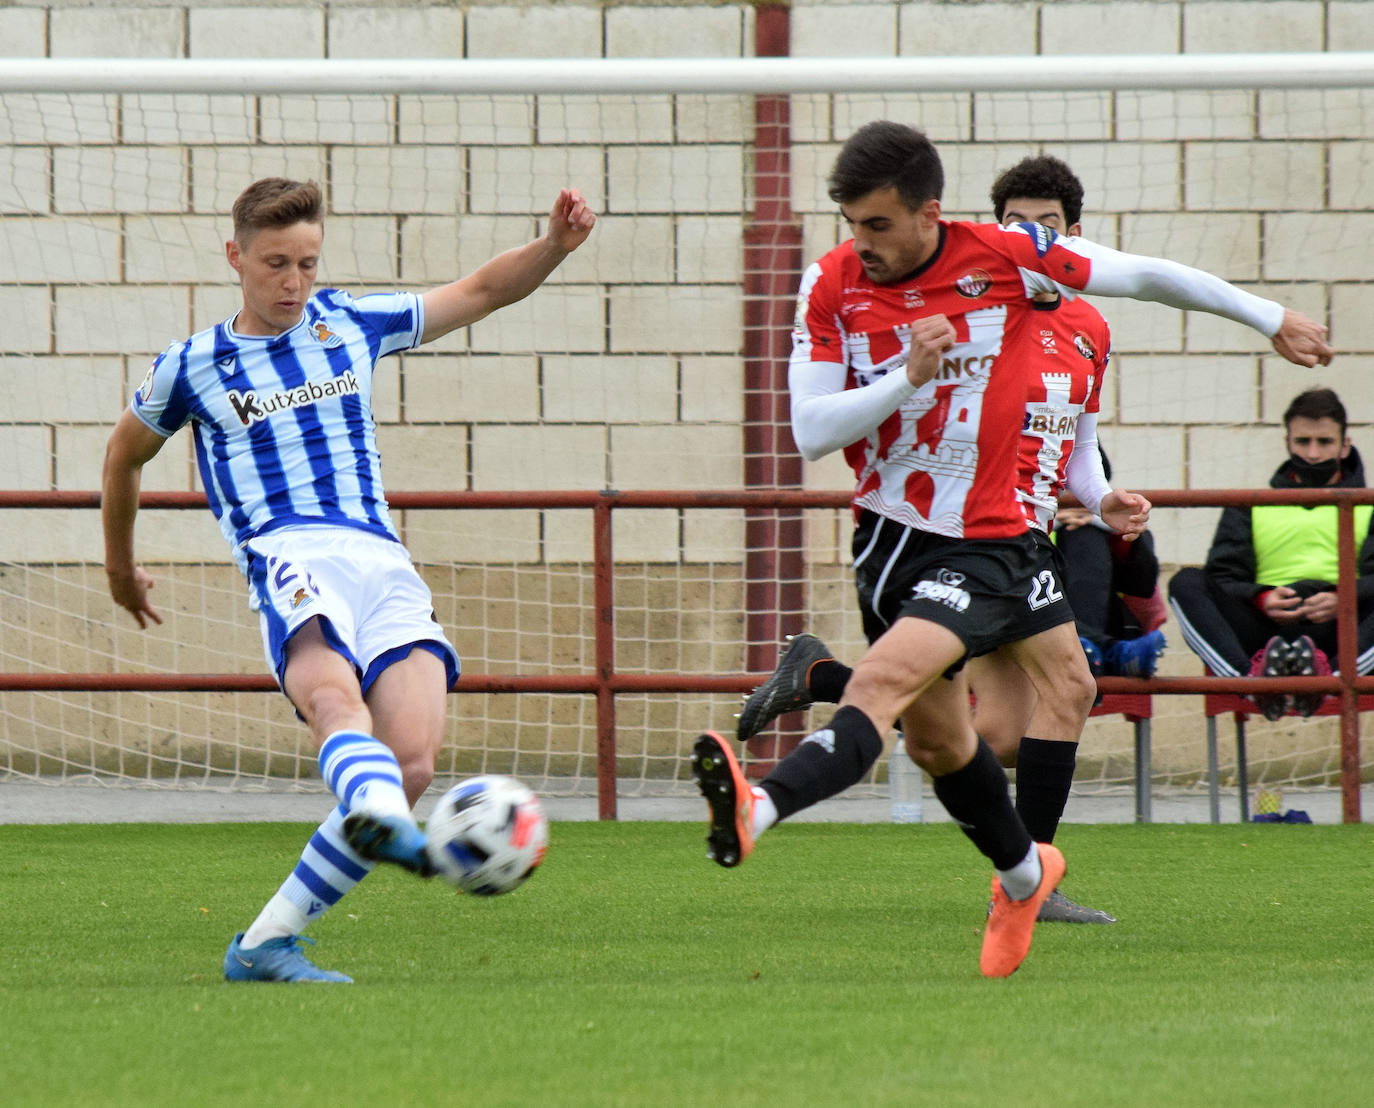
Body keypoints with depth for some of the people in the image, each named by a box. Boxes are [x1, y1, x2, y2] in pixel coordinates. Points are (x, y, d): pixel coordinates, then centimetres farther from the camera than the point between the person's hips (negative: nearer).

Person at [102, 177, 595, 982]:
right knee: (335, 696, -38)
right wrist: (121, 566, 41)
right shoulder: (193, 366, 14)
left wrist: (556, 244, 10)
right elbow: (125, 456, 31)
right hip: (289, 554, -4)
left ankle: (266, 945, -9)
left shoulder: (352, 327, 21)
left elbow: (481, 292, 28)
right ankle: (387, 826, -71)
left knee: (412, 761, -18)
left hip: (384, 564, 4)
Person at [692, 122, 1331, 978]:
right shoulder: (831, 285, -5)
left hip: (985, 544, -5)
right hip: (887, 532, 5)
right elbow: (810, 432, -8)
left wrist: (1272, 320, 15)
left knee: (884, 682, -27)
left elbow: (1144, 275, 3)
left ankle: (757, 811, -49)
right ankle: (1023, 874, 40)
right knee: (937, 739, 16)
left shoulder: (1006, 258, -11)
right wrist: (908, 377, -24)